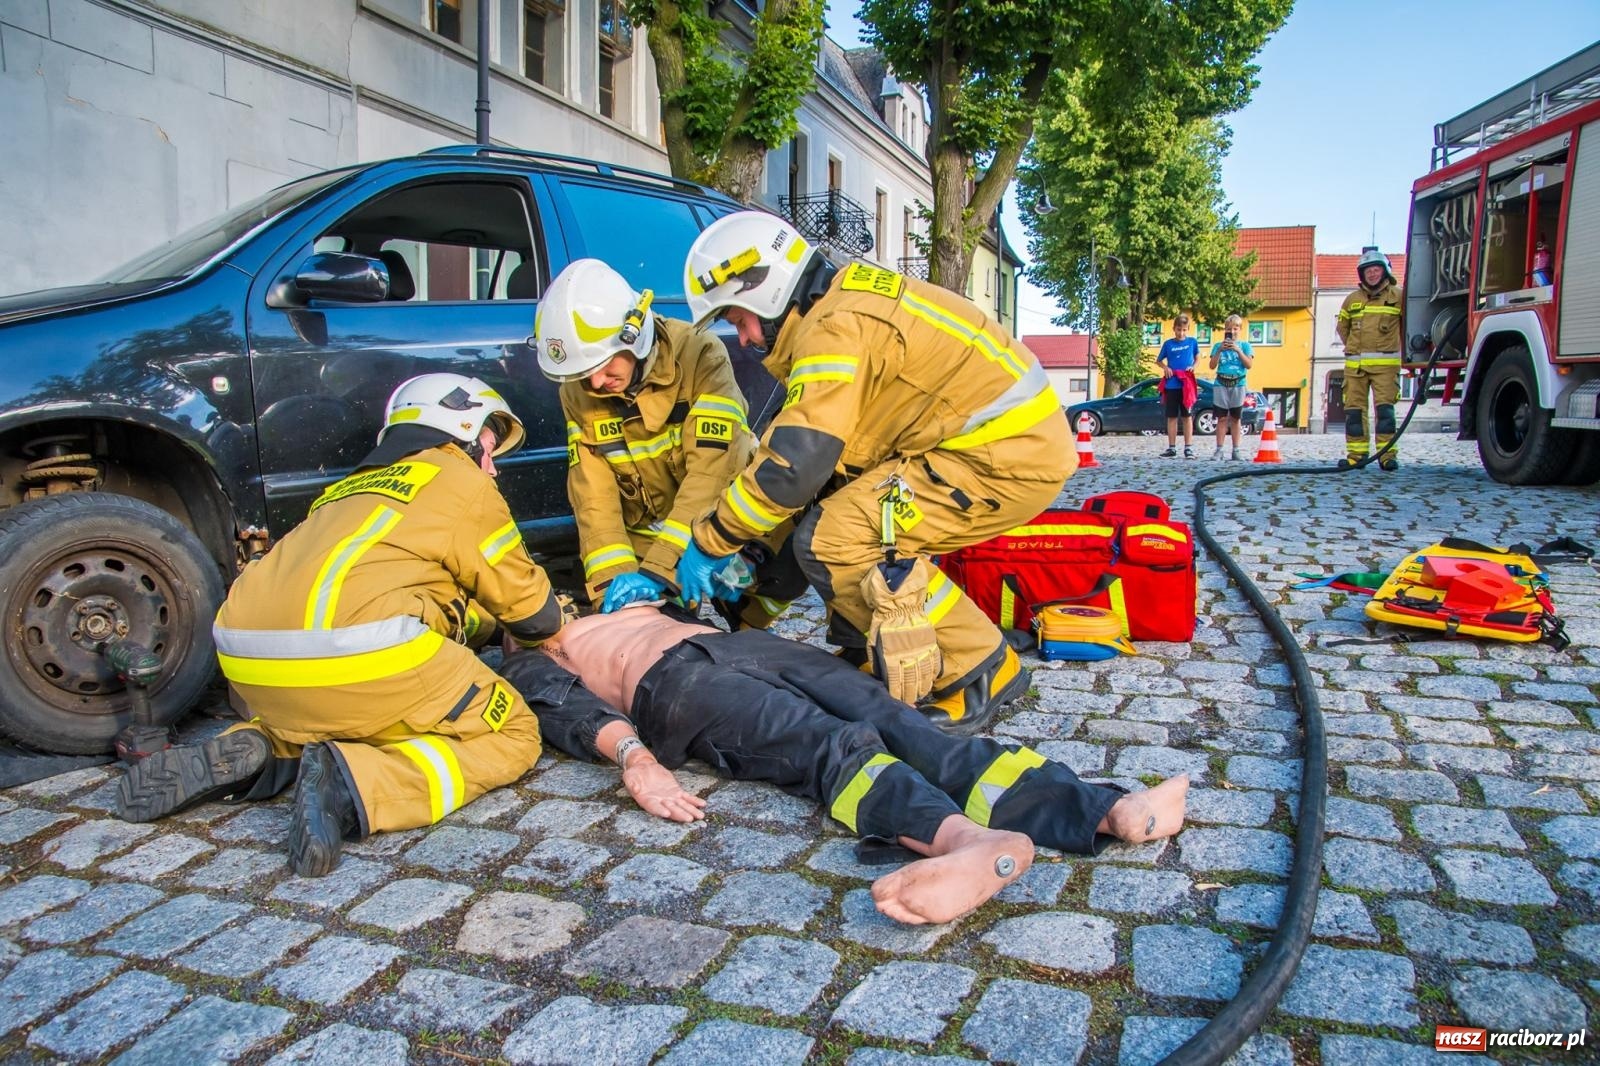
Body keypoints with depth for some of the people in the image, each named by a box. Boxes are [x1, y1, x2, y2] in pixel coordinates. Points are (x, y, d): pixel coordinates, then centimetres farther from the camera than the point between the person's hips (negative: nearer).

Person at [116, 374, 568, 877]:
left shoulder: (356, 485, 30)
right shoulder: (462, 482, 10)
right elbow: (531, 611, 15)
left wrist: (485, 621, 41)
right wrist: (550, 624, 36)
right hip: (353, 653, -8)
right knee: (512, 736, 6)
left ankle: (255, 752, 9)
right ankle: (356, 785, -15)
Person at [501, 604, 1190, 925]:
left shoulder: (626, 606, 44)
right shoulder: (531, 664, 23)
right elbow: (569, 710, 2)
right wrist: (630, 753, -17)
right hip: (670, 679, -4)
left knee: (892, 720, -23)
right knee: (831, 741, -34)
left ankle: (1107, 811, -41)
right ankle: (970, 838, -61)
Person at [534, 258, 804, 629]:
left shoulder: (698, 355, -24)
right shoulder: (577, 392, -10)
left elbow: (711, 472, -31)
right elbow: (592, 494, -12)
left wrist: (657, 570, -37)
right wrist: (614, 578, -27)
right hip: (646, 534, 3)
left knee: (788, 564, -29)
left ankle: (744, 635, 1)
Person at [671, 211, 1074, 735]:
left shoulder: (835, 326, -18)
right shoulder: (847, 298, 14)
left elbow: (793, 464, -24)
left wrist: (710, 542, -10)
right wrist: (745, 546, 12)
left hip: (1012, 456, -10)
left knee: (831, 539, -15)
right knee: (828, 508, 11)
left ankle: (982, 674, -5)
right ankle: (873, 657, 17)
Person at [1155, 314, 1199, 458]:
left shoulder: (1192, 342, 3)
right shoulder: (1168, 344, 4)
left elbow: (1197, 358, 15)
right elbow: (1158, 360, 13)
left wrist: (1194, 367, -6)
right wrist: (1165, 367, -7)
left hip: (1187, 384, -1)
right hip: (1171, 385, 1)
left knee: (1187, 416, 2)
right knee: (1172, 417, 5)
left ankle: (1188, 448, 4)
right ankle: (1171, 448, 10)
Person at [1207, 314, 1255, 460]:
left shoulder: (1245, 345, 6)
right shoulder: (1218, 345, 8)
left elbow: (1249, 365, -4)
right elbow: (1212, 366, 1)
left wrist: (1238, 350, -12)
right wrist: (1219, 350, -10)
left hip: (1238, 384, 0)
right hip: (1221, 384, 0)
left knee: (1235, 419, 4)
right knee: (1222, 418, -1)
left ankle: (1236, 451, 8)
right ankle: (1219, 450, 0)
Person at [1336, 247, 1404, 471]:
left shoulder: (1398, 296, 5)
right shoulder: (1352, 299, 13)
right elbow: (1342, 327, 26)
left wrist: (1397, 348, 14)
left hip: (1386, 363, -3)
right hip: (1355, 364, 3)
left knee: (1384, 408, -9)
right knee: (1354, 408, 1)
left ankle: (1388, 454, -9)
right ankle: (1356, 453, 5)